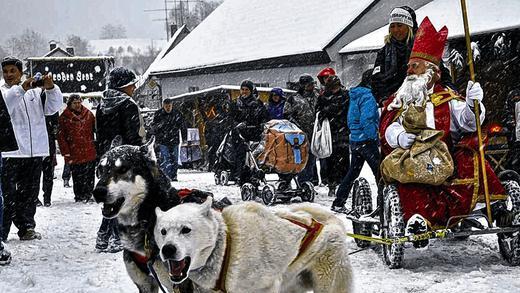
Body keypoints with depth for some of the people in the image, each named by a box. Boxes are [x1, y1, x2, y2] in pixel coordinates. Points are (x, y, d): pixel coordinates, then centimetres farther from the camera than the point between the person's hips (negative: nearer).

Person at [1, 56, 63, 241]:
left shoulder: (35, 91, 12)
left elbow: (53, 107, 7)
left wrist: (50, 88, -11)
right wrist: (21, 89, -27)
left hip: (34, 151, 4)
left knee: (30, 193, 10)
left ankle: (27, 228, 19)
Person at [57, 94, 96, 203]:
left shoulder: (88, 114, 9)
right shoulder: (64, 117, -1)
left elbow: (95, 129, 15)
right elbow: (61, 136, -1)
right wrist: (66, 153, -7)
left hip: (90, 153, 3)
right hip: (74, 155, -3)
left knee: (89, 177, 6)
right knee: (77, 178, 0)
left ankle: (88, 196, 18)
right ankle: (79, 197, 10)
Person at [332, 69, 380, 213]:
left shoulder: (355, 95, 15)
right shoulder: (367, 96, -14)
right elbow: (366, 120, -24)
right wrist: (374, 137, -18)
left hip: (355, 140, 9)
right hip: (367, 140, -9)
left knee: (353, 172, 15)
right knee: (379, 171, -4)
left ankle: (338, 203, 17)